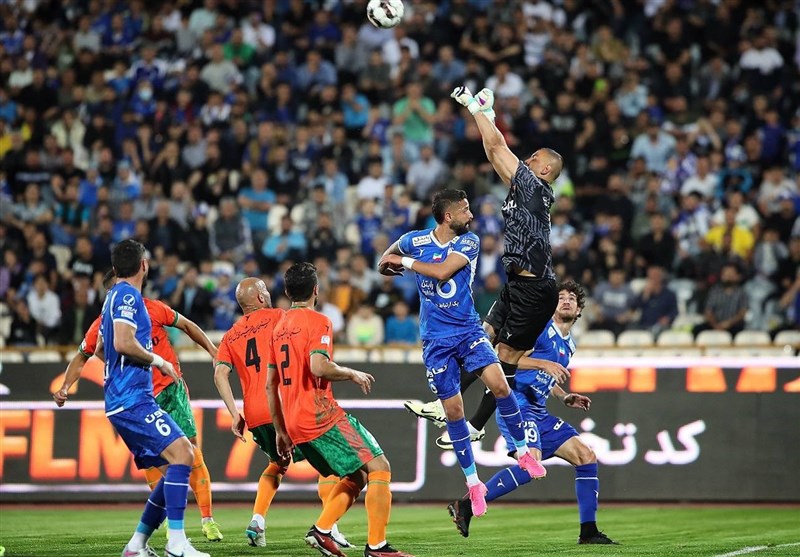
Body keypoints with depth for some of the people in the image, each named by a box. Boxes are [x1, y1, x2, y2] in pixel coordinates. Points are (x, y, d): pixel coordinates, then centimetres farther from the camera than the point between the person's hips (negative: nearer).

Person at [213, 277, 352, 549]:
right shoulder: (277, 317, 5)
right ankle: (329, 527, -10)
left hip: (254, 416, 5)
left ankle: (257, 521, 12)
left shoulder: (230, 336, 17)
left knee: (278, 463, 30)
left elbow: (220, 374, 4)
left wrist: (235, 414, 2)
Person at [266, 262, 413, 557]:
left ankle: (321, 531, 2)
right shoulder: (317, 321, -7)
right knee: (379, 467, -6)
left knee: (356, 477, 17)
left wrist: (280, 430, 24)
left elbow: (270, 384, 20)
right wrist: (352, 374, -6)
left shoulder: (279, 328, 17)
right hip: (322, 416, -8)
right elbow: (319, 367, -23)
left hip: (294, 423, 8)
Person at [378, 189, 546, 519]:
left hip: (468, 331, -1)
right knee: (453, 409, 0)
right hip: (436, 340, 1)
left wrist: (403, 261, -13)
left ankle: (524, 452, -4)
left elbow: (442, 271, -22)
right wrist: (388, 262, -2)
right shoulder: (415, 241, -2)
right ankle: (473, 484, 12)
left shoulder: (469, 242, -7)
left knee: (498, 382, -23)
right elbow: (388, 257, 20)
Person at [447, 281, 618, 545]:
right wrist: (543, 363, -22)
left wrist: (565, 398, 19)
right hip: (517, 404, -9)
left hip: (539, 413, 9)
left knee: (586, 457, 3)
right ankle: (465, 506, -21)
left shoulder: (569, 345, 22)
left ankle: (588, 531, 6)